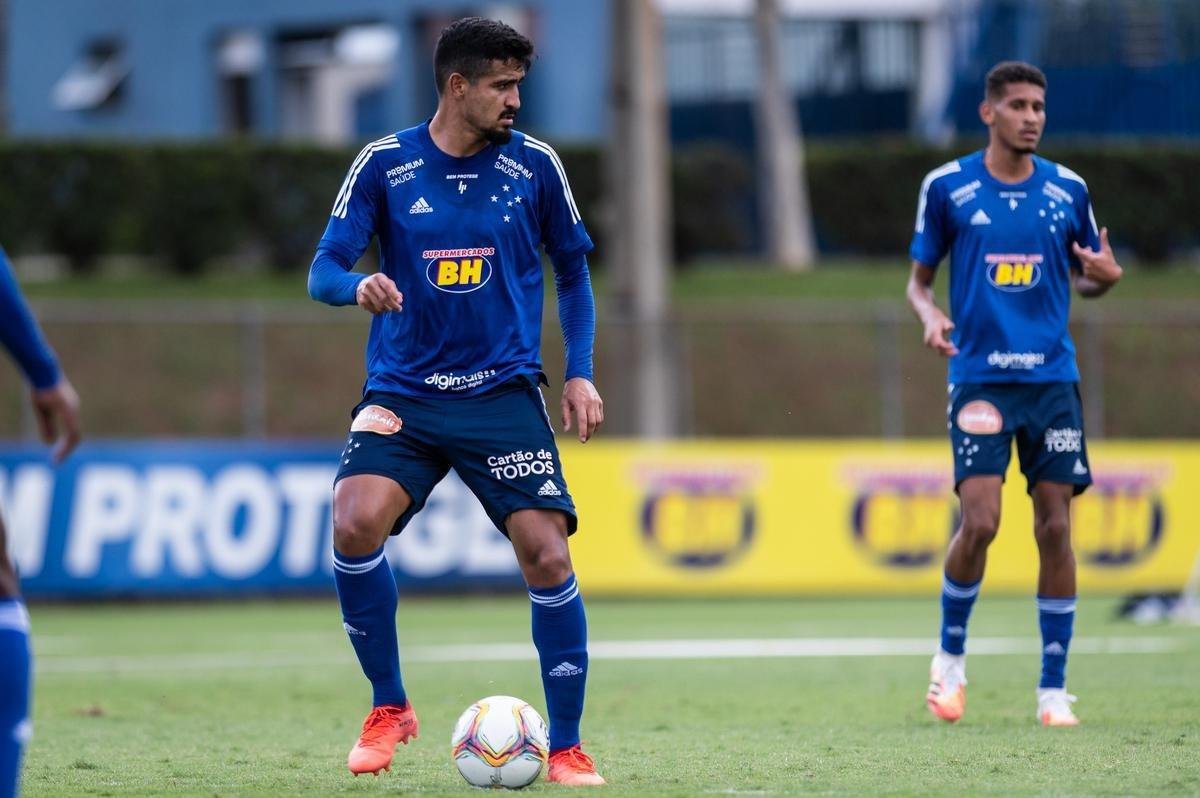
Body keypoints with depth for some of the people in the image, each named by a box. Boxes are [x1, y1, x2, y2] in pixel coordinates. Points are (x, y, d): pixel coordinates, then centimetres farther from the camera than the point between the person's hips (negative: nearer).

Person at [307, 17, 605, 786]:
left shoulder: (535, 165, 2)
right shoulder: (384, 165, -1)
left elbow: (573, 269, 14)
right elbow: (324, 270, -1)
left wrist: (581, 372, 5)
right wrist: (358, 285, -25)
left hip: (504, 395, 1)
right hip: (402, 395, 0)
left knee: (546, 554, -12)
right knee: (356, 524, -23)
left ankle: (567, 747, 4)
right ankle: (389, 708, -2)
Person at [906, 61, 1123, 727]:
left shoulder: (1068, 190, 7)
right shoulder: (947, 187, 1)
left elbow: (1086, 278, 17)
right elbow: (918, 278, 9)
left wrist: (1106, 274, -7)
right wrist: (930, 315, -13)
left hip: (1052, 378, 2)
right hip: (980, 376, -2)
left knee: (1055, 527, -1)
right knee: (979, 522, -14)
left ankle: (1053, 688, 6)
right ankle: (950, 657, 10)